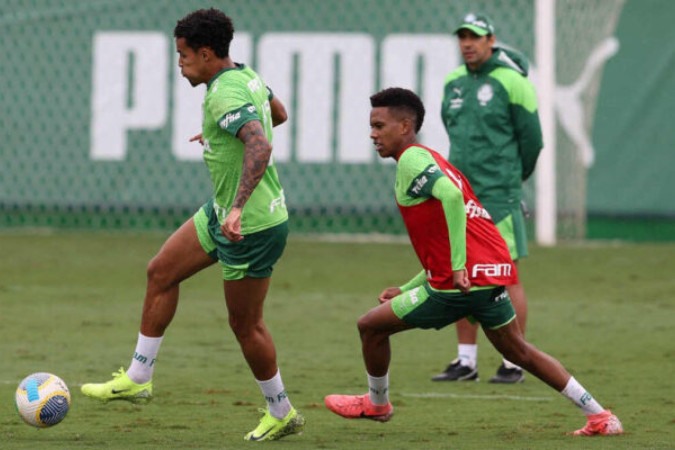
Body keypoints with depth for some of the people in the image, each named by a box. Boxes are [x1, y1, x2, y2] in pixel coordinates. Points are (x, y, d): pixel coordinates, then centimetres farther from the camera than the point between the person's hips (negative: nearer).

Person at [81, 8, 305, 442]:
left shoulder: (225, 96, -26)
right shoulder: (247, 76, 4)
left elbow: (261, 146, -41)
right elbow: (278, 113, 24)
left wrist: (239, 207, -48)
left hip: (252, 225, -10)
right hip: (224, 211, 10)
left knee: (245, 324, 3)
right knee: (161, 273, 14)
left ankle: (282, 414, 20)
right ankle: (137, 379, 22)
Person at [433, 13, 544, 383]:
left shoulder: (511, 81, -8)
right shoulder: (453, 82, 11)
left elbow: (531, 137, -3)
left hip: (498, 196, -6)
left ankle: (513, 363, 1)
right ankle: (466, 360, 14)